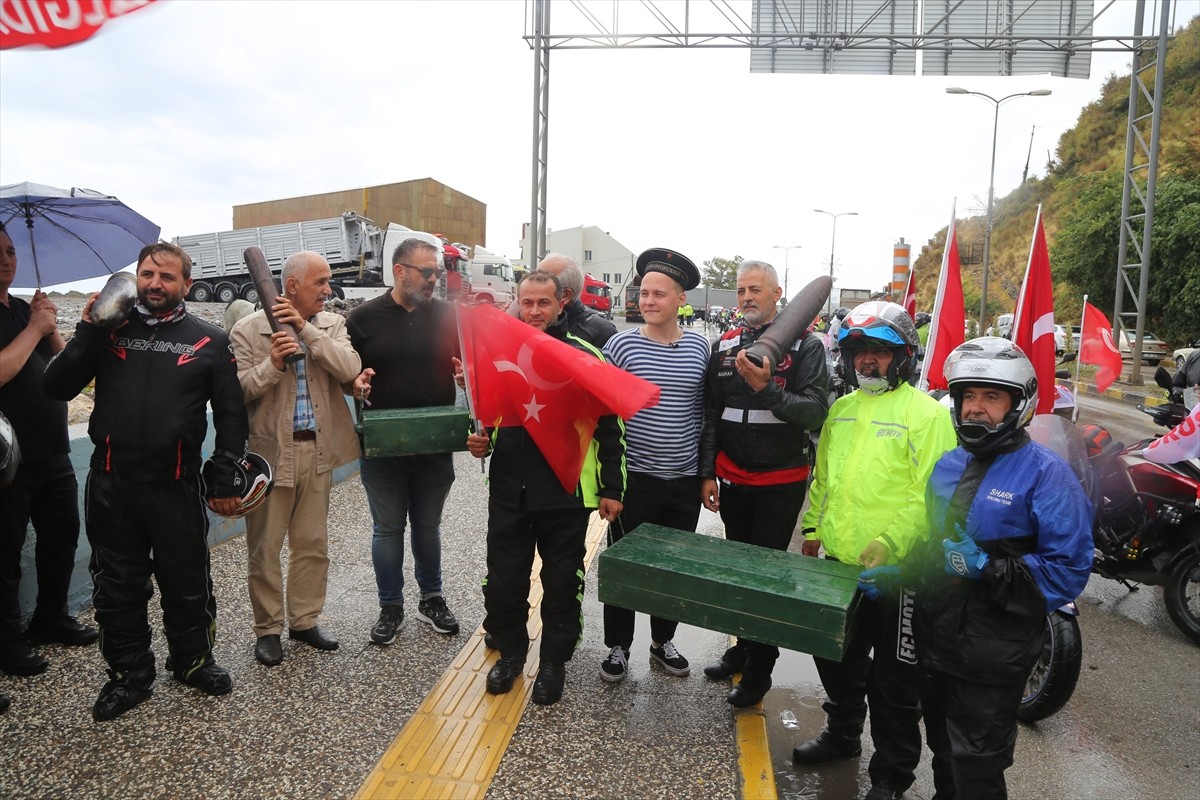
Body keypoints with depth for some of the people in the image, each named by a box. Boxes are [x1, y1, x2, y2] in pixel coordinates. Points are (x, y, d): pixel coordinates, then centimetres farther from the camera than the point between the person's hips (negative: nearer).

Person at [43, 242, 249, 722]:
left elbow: (230, 415, 1)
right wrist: (87, 330, -9)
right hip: (111, 484, 2)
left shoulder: (209, 341, 1)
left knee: (187, 582, 11)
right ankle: (129, 674, 31)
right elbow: (57, 389, 1)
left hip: (176, 485, -2)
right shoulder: (109, 330, 5)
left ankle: (193, 661, 32)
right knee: (117, 587, 13)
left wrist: (225, 481, -4)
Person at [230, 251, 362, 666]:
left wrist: (306, 328, -19)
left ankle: (305, 621, 30)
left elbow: (350, 370, -13)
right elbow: (237, 390, -9)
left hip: (317, 450, 3)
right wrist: (272, 363, -24)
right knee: (264, 549, 8)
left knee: (313, 545, 14)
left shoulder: (332, 324, 5)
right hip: (270, 452, -3)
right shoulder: (249, 329, -4)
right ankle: (268, 629, 25)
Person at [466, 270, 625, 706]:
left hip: (566, 492, -2)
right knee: (503, 580, 12)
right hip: (508, 490, 3)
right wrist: (479, 439, -3)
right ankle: (510, 650, 36)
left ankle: (554, 662, 30)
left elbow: (609, 427, -1)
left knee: (562, 583, 10)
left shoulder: (585, 356, -4)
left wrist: (611, 488, -2)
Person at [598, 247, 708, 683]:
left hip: (685, 480, 3)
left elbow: (709, 413, 11)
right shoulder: (621, 344, -7)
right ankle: (618, 646, 27)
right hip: (635, 478, -3)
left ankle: (663, 641, 36)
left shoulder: (699, 346, 2)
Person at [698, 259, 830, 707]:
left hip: (781, 483, -4)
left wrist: (766, 388, -29)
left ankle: (759, 670, 20)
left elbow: (816, 412, -15)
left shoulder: (805, 346, -7)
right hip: (732, 480, 5)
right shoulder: (725, 346, 5)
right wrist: (707, 474, 5)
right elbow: (711, 415, 8)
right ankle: (742, 648, 35)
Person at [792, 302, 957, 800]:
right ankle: (842, 735, 45)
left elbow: (931, 495, -17)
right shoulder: (842, 409, 10)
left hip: (898, 570, -7)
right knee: (838, 659, 23)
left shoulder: (925, 413, -12)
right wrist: (813, 527, 15)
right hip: (840, 562, 7)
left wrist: (890, 543, -22)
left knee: (893, 679, 9)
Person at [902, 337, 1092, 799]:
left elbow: (1069, 569, -18)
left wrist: (988, 568, -27)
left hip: (992, 653, -6)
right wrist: (895, 567, 1)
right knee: (945, 756, 25)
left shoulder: (1046, 474, -14)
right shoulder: (948, 464, 8)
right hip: (935, 640, 7)